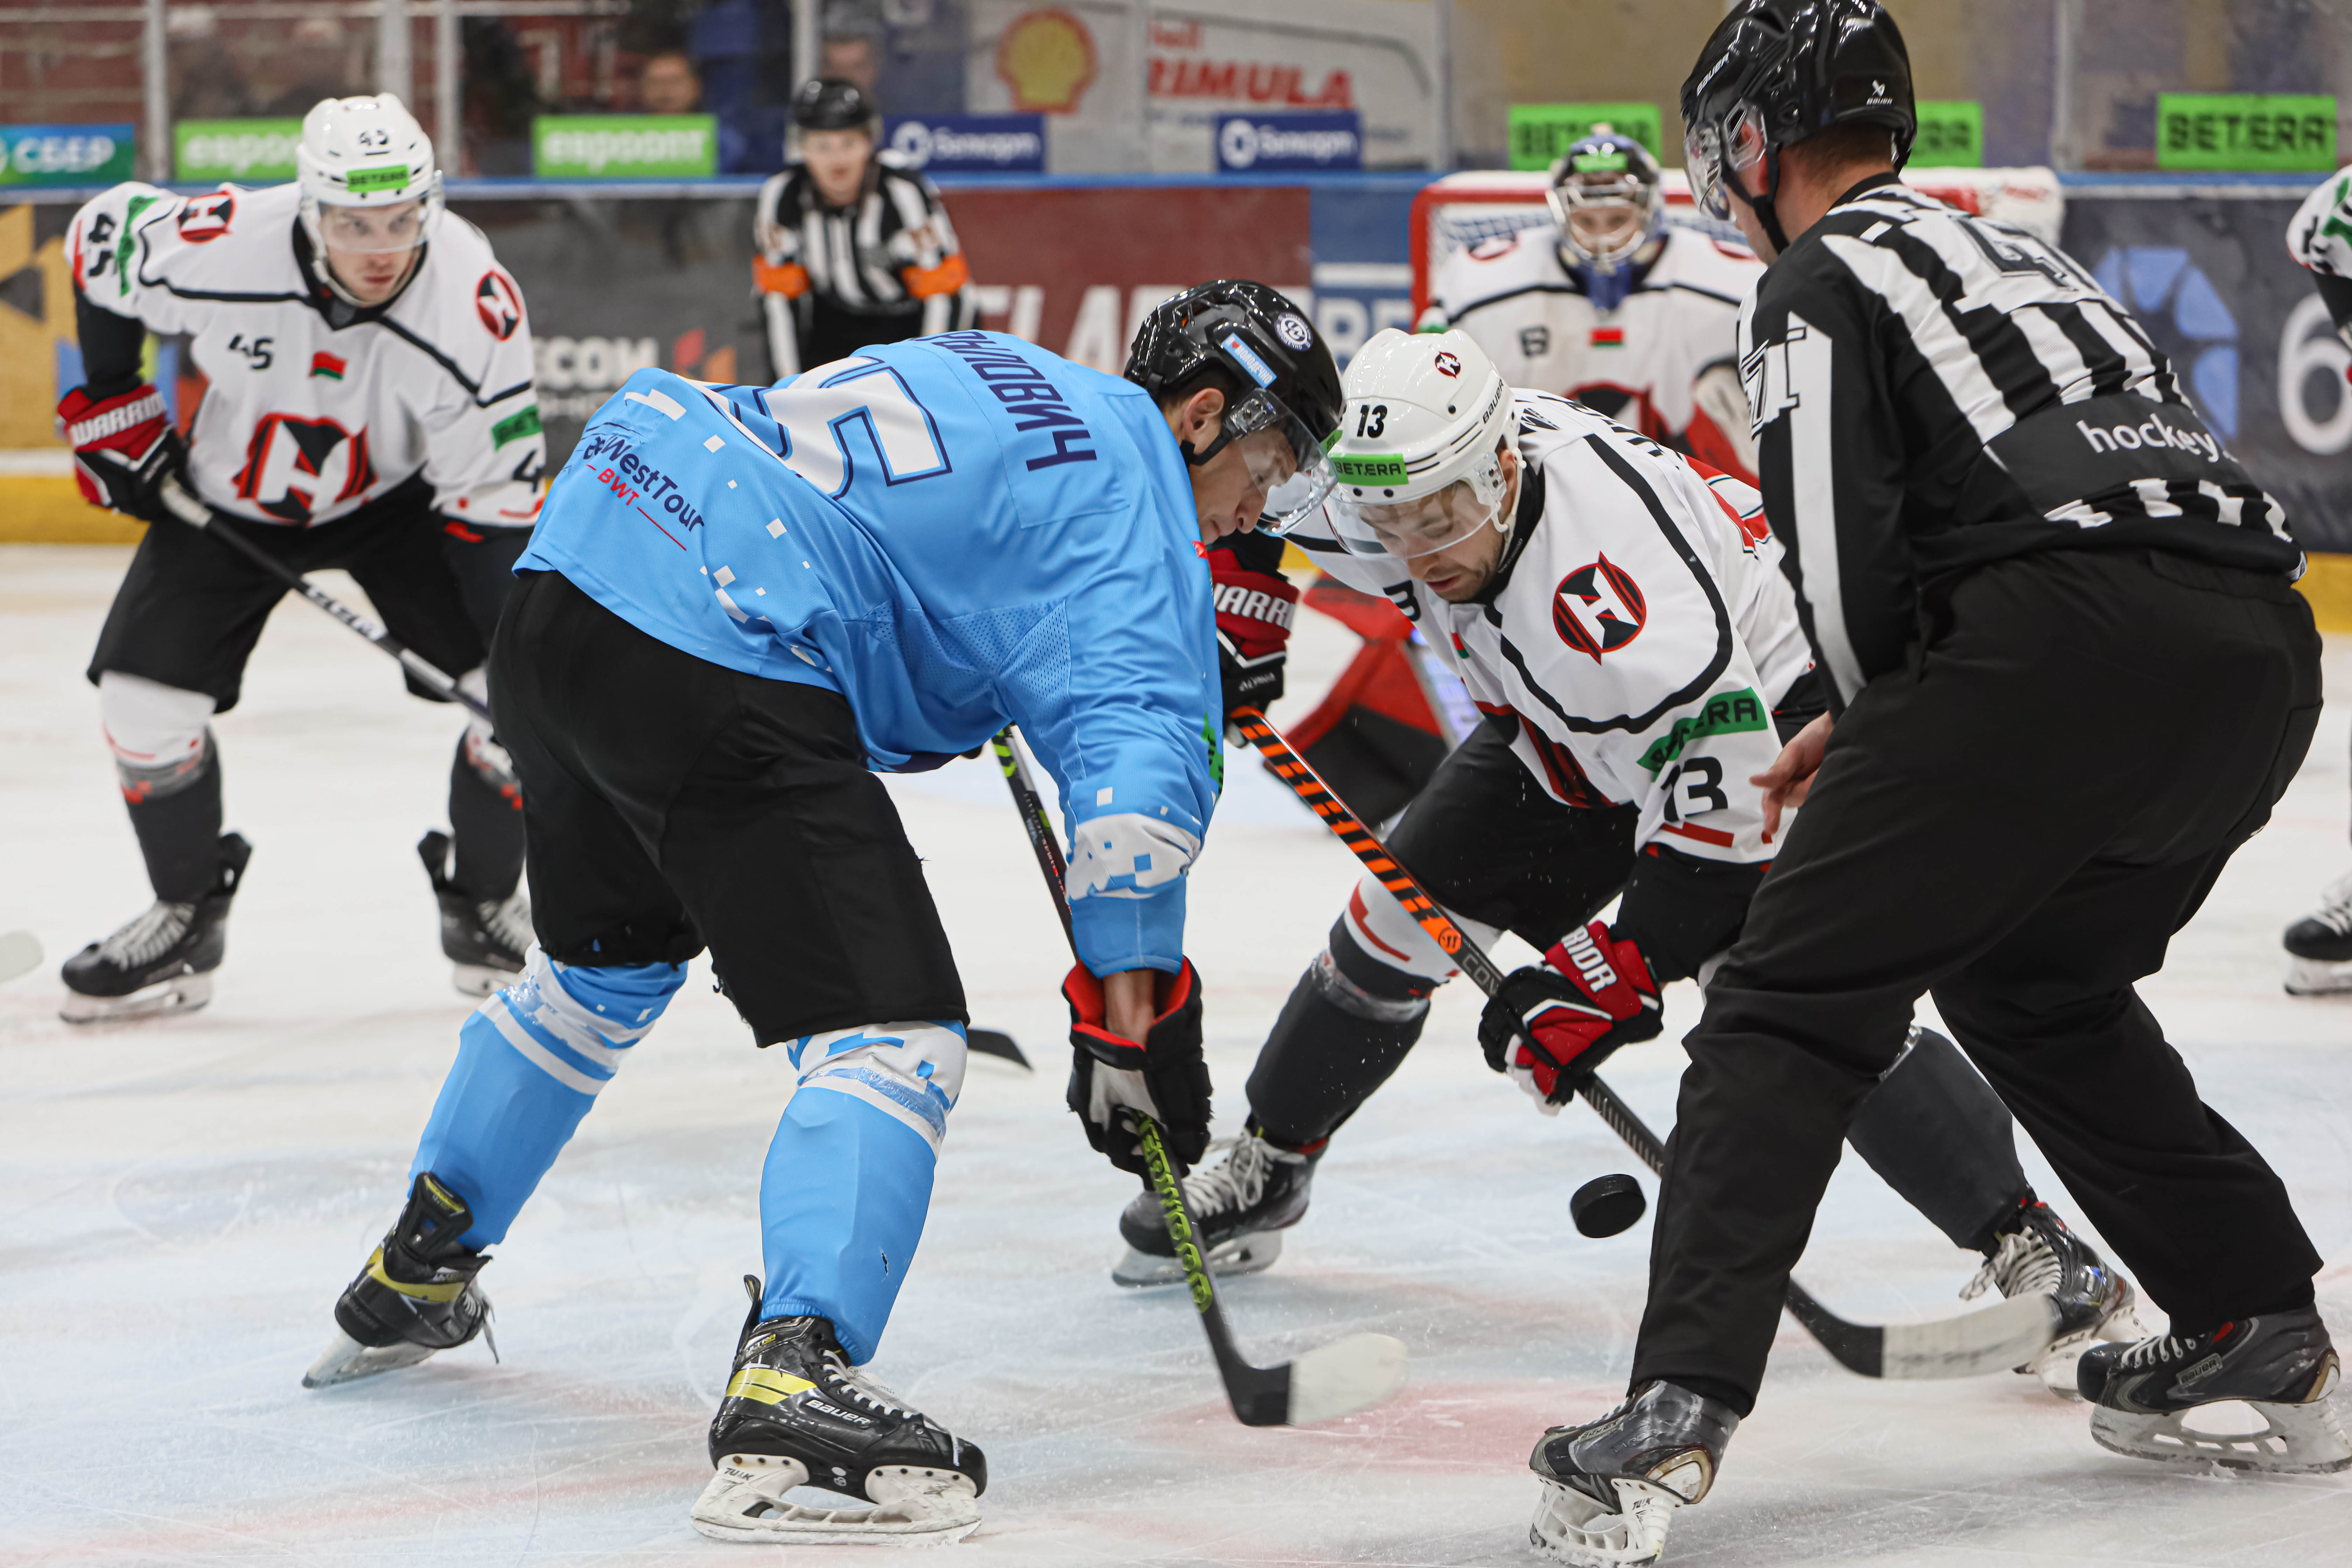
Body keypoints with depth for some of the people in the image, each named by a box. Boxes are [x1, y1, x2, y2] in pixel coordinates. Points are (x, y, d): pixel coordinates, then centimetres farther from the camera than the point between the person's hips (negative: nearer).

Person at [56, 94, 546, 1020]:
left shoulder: (476, 302, -33)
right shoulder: (216, 249, -33)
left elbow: (493, 492, -22)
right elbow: (104, 230, -9)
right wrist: (108, 399, -4)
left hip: (401, 494, 0)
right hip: (229, 495, 1)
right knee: (144, 694, -8)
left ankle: (482, 909, 10)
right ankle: (187, 918, 16)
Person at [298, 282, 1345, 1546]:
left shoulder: (995, 379, 25)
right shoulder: (1130, 492, -2)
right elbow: (1136, 736, -14)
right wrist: (1129, 1009, -14)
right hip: (720, 671, -10)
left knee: (606, 964, 32)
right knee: (894, 1030, -11)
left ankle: (413, 1275, 47)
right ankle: (791, 1390, -29)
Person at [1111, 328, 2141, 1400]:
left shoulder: (1613, 592, -42)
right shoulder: (1380, 474, -20)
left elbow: (1721, 820, -37)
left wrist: (1601, 983, -36)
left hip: (1764, 716, -8)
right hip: (1568, 737, 8)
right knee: (1400, 912, 4)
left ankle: (2028, 1248, -23)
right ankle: (1260, 1178, 26)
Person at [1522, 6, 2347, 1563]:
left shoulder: (1822, 282, 9)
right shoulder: (2017, 253, 34)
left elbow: (1845, 556, -5)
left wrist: (1878, 712, 16)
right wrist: (1875, 735, 32)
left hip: (2064, 642, -8)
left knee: (1798, 1004, -3)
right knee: (2032, 980, 29)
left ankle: (1681, 1410, -16)